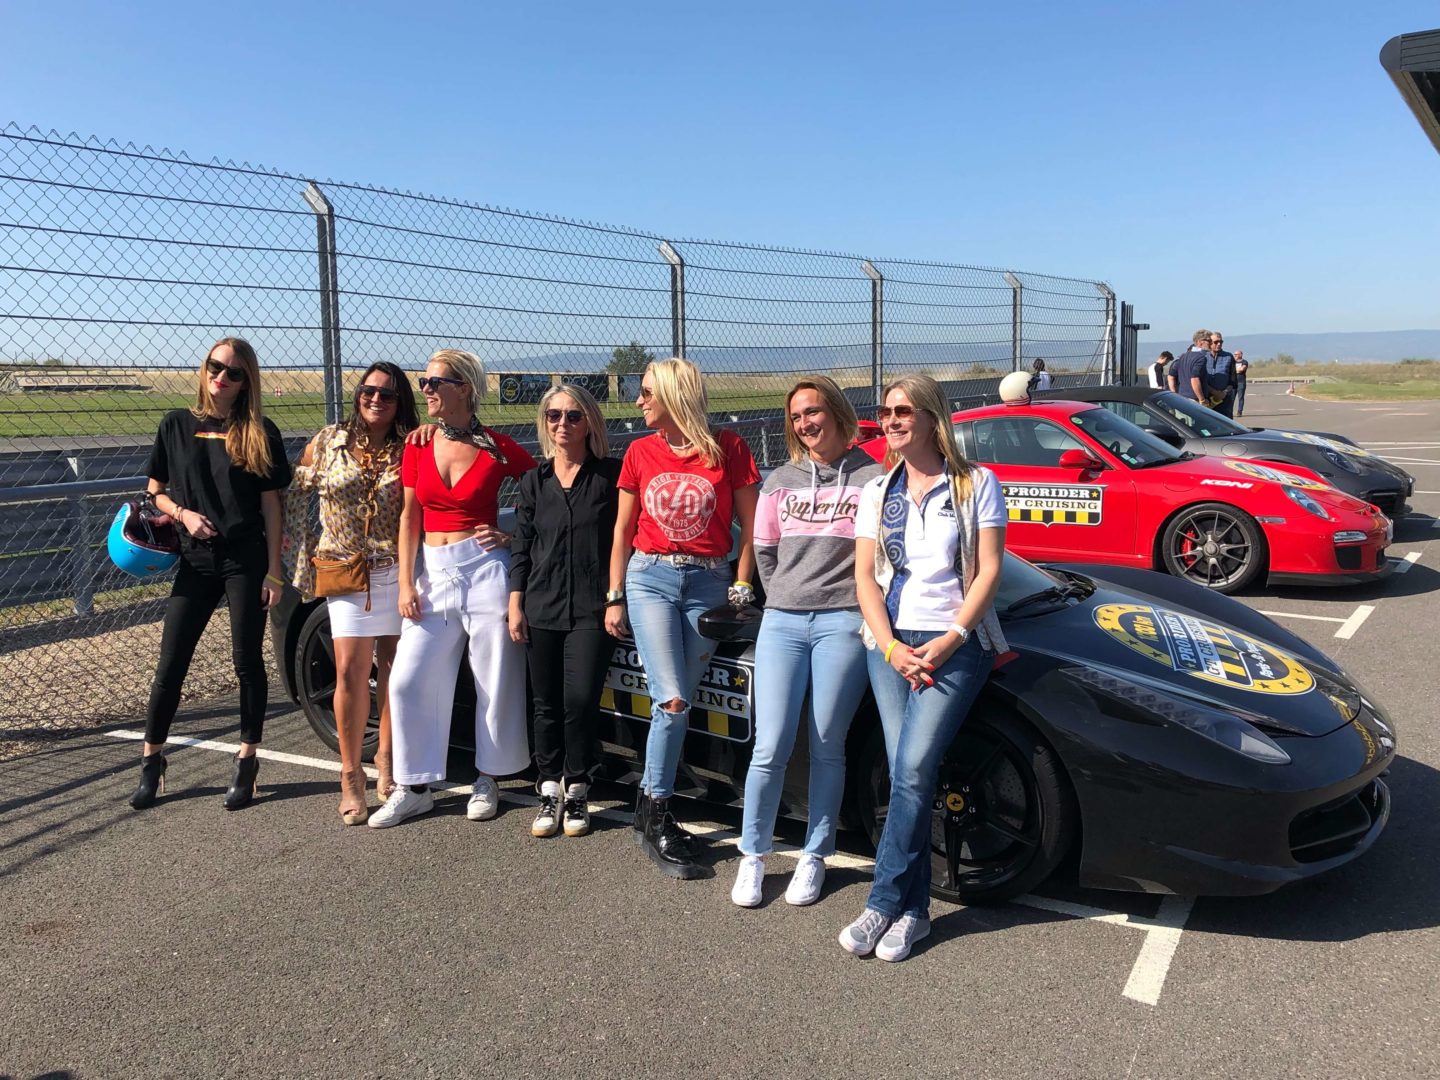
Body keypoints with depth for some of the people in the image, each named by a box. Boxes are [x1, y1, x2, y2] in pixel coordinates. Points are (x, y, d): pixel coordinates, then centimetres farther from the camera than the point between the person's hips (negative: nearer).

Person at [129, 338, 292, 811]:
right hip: (195, 560, 2)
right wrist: (183, 513, -9)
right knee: (171, 663, 5)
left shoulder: (259, 433, 0)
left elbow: (270, 505, 0)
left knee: (247, 662, 4)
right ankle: (152, 760, 20)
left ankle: (247, 762, 16)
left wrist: (273, 571, -4)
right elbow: (155, 492, 13)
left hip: (246, 560, -2)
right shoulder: (177, 425, 6)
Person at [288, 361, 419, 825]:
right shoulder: (328, 442, 5)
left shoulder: (411, 448, 3)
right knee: (351, 671, -6)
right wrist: (304, 549, 7)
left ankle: (387, 759, 26)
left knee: (394, 669, 8)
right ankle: (350, 774, 7)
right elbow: (295, 496, 12)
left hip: (398, 572, 1)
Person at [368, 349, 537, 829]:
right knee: (409, 681, 2)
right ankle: (414, 787, 16)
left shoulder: (497, 447, -4)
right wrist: (406, 584, 2)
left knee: (496, 684, 4)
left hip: (486, 570, -4)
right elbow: (409, 519, 8)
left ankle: (488, 781, 22)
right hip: (435, 574, 4)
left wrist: (511, 536, -6)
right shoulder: (416, 448, 6)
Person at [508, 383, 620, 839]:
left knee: (580, 700, -8)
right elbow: (521, 548, 12)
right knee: (547, 704, 7)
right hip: (542, 608, 3)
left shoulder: (610, 474, 0)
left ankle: (576, 791, 11)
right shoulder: (534, 481, 11)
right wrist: (515, 605, 6)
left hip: (592, 609, -3)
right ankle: (550, 793, 21)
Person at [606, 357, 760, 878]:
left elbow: (749, 526, 3)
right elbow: (623, 530, 11)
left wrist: (741, 590, -1)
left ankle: (651, 809, 18)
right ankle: (655, 817, 3)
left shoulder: (728, 448, -1)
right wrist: (614, 597, 8)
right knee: (672, 702, -10)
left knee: (678, 702, 2)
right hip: (650, 577, 0)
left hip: (708, 582, 0)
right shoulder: (641, 452, 6)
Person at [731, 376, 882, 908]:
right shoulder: (780, 482, 14)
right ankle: (753, 856, 13)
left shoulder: (872, 478, 3)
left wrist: (860, 604, 1)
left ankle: (815, 857, 18)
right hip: (782, 623, 3)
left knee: (826, 748, 3)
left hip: (843, 624, -2)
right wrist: (785, 598, 13)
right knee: (771, 747, -2)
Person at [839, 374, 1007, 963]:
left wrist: (950, 639, -13)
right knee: (907, 772, -3)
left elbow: (989, 571, -2)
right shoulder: (877, 492, 13)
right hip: (890, 642, 3)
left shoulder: (977, 485, 4)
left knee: (914, 768, -16)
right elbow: (864, 575, 7)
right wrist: (891, 646, -7)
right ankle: (912, 909, 7)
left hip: (956, 643, -3)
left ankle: (884, 903, -7)